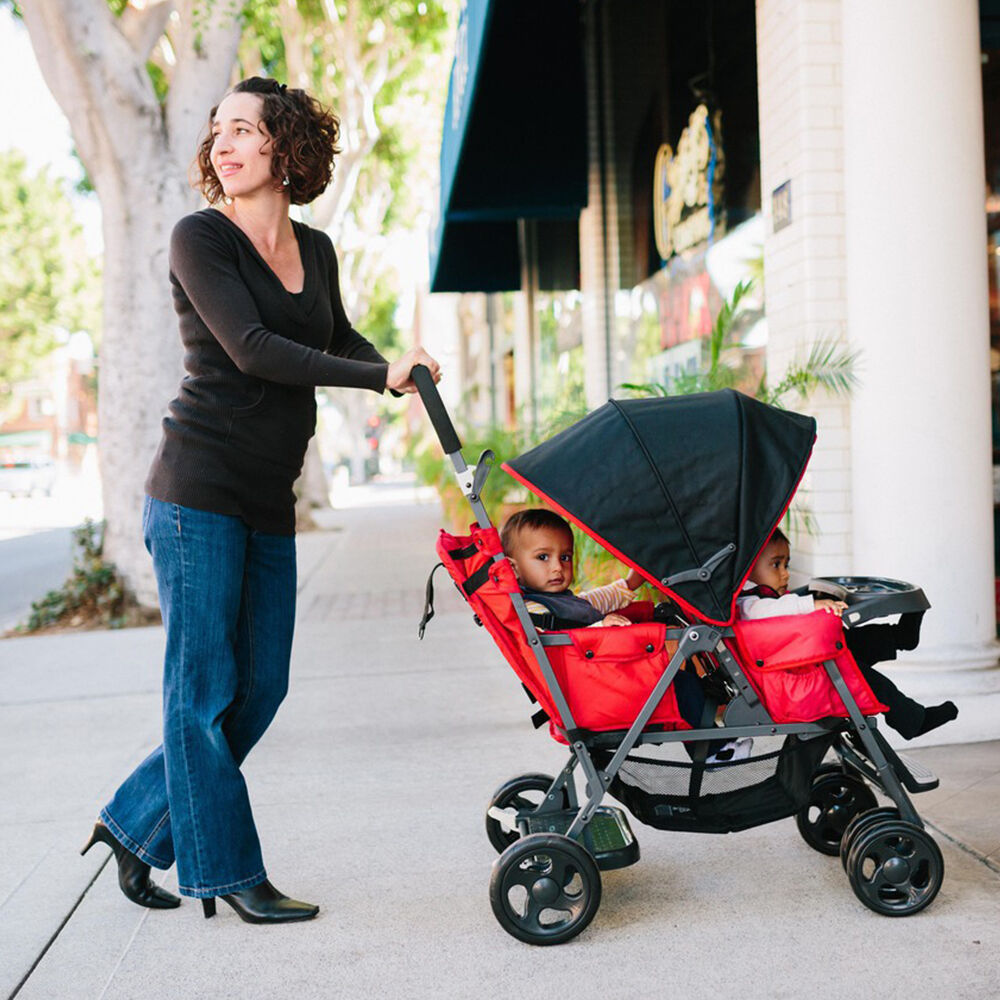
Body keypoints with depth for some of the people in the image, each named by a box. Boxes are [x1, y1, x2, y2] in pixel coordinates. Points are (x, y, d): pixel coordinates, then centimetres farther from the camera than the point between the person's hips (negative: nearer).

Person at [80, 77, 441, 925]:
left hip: (269, 503, 7)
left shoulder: (314, 250, 13)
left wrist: (400, 367, 10)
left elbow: (339, 340, 29)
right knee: (206, 685, -1)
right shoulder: (200, 238, -6)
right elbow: (252, 351, -17)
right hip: (199, 490, -7)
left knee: (259, 687, 9)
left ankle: (135, 825, 24)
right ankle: (227, 873, 11)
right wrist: (381, 376, -17)